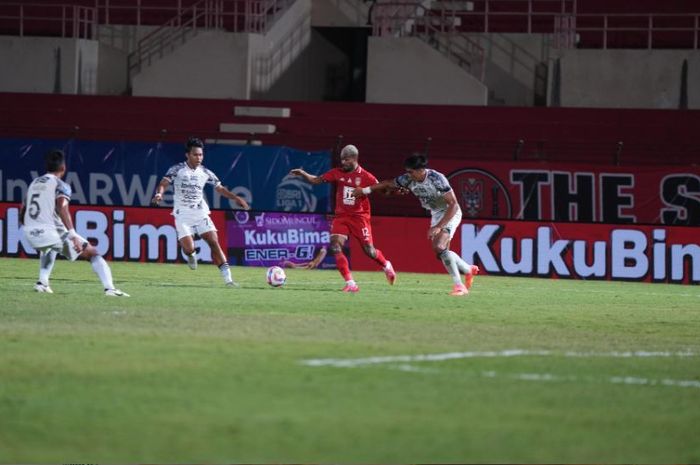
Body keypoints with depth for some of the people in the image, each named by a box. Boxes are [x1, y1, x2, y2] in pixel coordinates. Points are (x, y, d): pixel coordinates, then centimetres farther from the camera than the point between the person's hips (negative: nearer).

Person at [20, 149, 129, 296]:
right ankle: (109, 288, -12)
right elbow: (62, 208, -19)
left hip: (29, 232, 6)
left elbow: (22, 213, 22)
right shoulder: (60, 185, -1)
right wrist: (73, 235, -25)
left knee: (49, 248, 42)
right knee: (92, 254, 5)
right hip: (53, 232, -6)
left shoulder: (34, 183, 20)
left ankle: (42, 282, 25)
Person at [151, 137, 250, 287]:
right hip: (183, 215, -3)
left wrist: (236, 198, 0)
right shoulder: (177, 170, -5)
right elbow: (164, 183, -14)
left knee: (214, 242, -11)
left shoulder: (205, 173, 5)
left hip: (201, 213, 3)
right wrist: (159, 194, -36)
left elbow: (220, 188, 13)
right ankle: (191, 255, 24)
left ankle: (227, 278, -11)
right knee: (189, 248, -17)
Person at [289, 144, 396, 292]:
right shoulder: (337, 173, 0)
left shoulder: (365, 177, -8)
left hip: (359, 217, -3)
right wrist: (303, 173, -12)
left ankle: (386, 266, 34)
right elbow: (316, 180, 2)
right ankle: (350, 284, -12)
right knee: (335, 247, -15)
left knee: (369, 250, 0)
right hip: (341, 217, 3)